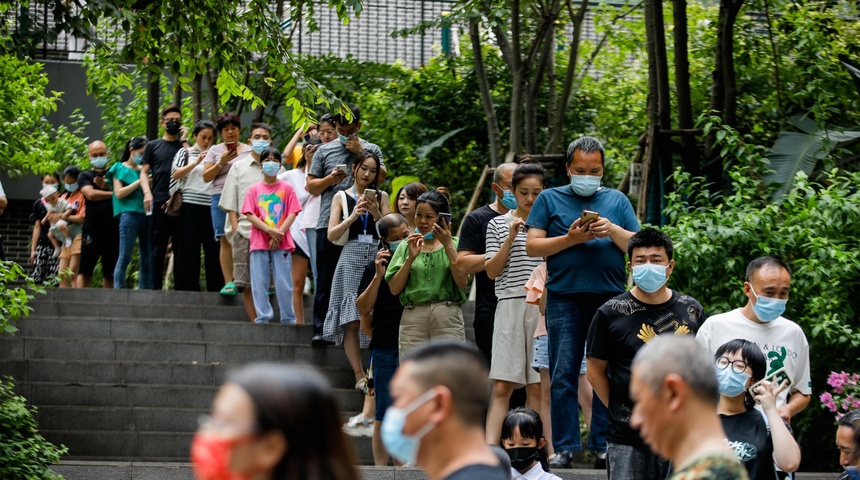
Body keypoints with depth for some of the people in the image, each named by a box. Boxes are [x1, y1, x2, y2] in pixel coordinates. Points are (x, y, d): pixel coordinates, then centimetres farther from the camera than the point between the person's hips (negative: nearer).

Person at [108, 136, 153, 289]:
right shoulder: (120, 168, 8)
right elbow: (119, 193, -4)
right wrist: (140, 182, -8)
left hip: (147, 215, 5)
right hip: (129, 214, -5)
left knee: (147, 259, 3)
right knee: (125, 258, -8)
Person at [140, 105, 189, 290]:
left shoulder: (185, 145, 16)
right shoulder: (153, 146, 16)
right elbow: (144, 172, 11)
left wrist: (184, 140, 0)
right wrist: (147, 193, -6)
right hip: (160, 203, 0)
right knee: (158, 248, -2)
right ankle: (155, 288, -1)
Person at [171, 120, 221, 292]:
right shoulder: (185, 153, 9)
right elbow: (176, 174, -5)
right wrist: (196, 162, -14)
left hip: (209, 206, 2)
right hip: (189, 206, -2)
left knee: (213, 248, -1)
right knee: (188, 249, -2)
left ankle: (216, 287, 0)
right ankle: (187, 287, 1)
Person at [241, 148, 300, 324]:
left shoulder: (286, 188, 8)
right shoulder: (254, 189, 9)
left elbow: (292, 214, 0)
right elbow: (249, 215, -1)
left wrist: (278, 234, -12)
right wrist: (270, 230, -13)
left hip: (282, 243, -1)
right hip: (259, 242, 1)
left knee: (283, 282, -4)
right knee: (259, 283, -2)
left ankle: (288, 319, 1)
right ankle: (262, 317, 2)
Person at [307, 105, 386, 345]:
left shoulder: (371, 149, 12)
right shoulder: (325, 151, 14)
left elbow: (381, 177, -3)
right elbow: (311, 187, 13)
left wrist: (361, 152, -6)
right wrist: (330, 179, -6)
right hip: (329, 223, 0)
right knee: (326, 280, 0)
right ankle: (321, 329, 0)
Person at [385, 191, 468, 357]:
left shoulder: (454, 244, 10)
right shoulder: (407, 246, 16)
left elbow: (462, 282, -5)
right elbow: (394, 289, 7)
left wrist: (448, 246, -7)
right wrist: (411, 258, -3)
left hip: (447, 317, -2)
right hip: (413, 317, 2)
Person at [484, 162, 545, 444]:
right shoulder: (498, 224, 10)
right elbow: (491, 271, 4)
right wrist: (510, 238, -7)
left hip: (543, 309, 1)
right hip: (510, 306, -1)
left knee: (536, 388, 1)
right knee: (502, 387, -7)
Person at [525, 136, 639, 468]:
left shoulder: (617, 201, 15)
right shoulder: (550, 199, 11)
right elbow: (533, 246, 3)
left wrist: (613, 231, -9)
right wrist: (571, 239, -9)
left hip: (611, 295, 1)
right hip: (564, 296, -1)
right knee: (563, 374, -3)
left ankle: (603, 445, 5)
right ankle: (564, 447, 1)